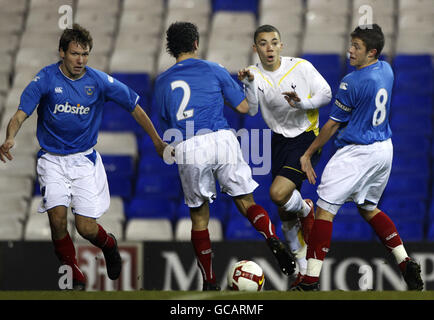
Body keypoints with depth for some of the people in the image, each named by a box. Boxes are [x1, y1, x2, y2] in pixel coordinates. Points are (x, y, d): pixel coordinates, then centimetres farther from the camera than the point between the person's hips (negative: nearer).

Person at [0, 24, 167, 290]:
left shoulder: (99, 81, -6)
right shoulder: (46, 79, -10)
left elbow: (134, 107, 5)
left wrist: (157, 141, 10)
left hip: (85, 159, 0)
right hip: (52, 160, 0)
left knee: (86, 228, -6)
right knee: (57, 217, -19)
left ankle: (109, 244, 31)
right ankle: (74, 274, 3)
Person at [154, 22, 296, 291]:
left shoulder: (162, 82, 17)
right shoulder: (213, 70, 11)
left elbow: (166, 125, 22)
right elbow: (243, 107, 13)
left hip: (186, 148, 1)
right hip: (221, 139, -1)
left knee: (199, 217, 12)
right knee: (246, 202, 5)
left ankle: (209, 283, 12)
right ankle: (273, 241, -26)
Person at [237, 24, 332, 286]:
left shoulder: (301, 67, -10)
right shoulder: (255, 74, -2)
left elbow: (326, 94, -4)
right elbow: (250, 110, -15)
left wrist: (303, 103, -22)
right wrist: (249, 84, -31)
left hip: (307, 137, -5)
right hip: (280, 141, 5)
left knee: (278, 193, -25)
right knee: (286, 216, 7)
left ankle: (305, 209, 10)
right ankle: (304, 271, 23)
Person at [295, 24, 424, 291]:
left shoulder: (352, 83, -18)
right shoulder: (386, 70, 6)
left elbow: (333, 125, -10)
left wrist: (308, 155, -1)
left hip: (357, 153, -9)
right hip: (385, 149, 9)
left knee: (325, 209, -8)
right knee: (369, 208, 24)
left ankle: (310, 283, -13)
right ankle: (408, 266, 14)